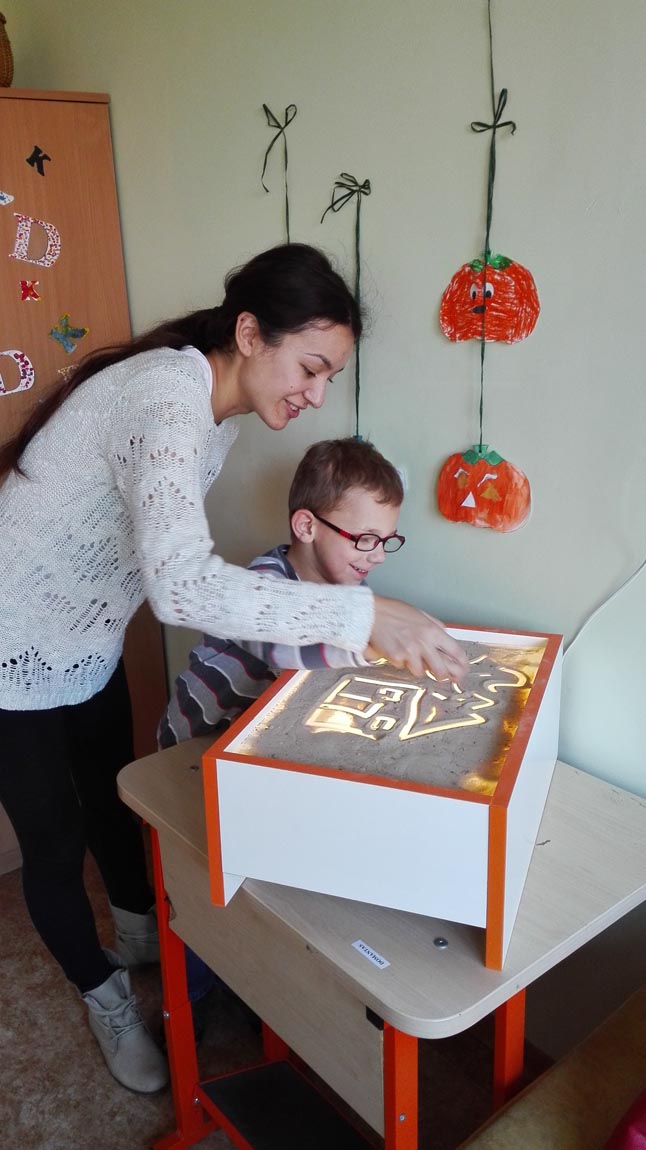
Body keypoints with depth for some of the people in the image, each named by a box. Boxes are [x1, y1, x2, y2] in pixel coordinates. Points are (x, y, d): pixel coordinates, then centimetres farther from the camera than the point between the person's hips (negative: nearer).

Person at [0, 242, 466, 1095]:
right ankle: (105, 994, 37)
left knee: (112, 798, 24)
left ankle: (141, 936, 50)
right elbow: (182, 584, -48)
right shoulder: (164, 398, -33)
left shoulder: (220, 408, -3)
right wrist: (365, 615, -47)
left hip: (86, 644, 8)